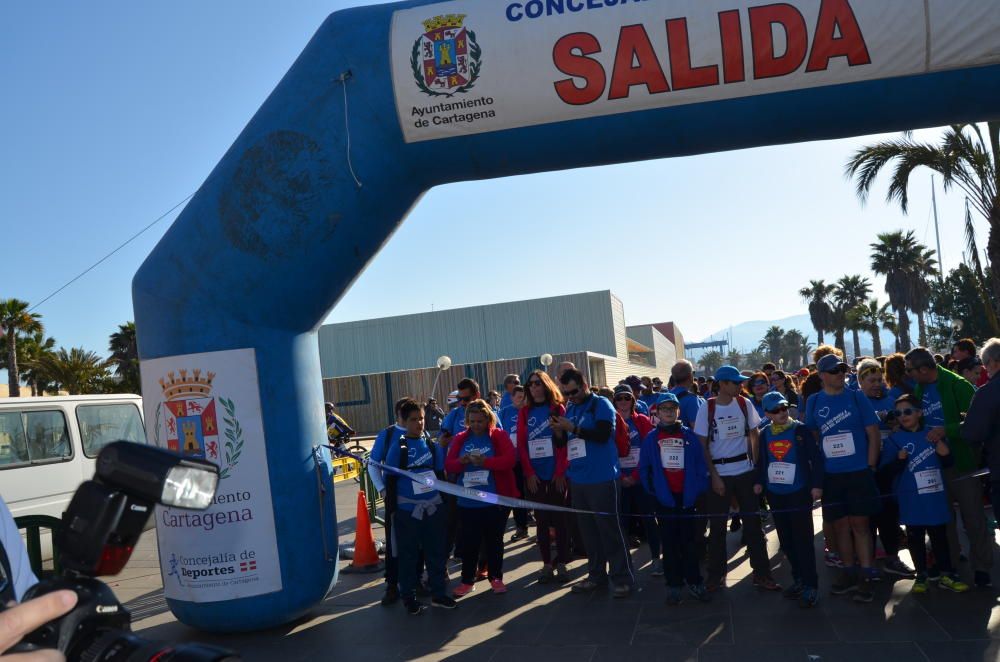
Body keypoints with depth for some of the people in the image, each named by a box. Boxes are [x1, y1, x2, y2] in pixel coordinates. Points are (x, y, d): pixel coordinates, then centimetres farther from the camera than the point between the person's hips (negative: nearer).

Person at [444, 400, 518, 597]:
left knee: (494, 540, 10)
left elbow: (511, 459, -15)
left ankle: (496, 578, 24)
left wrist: (485, 461, -26)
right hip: (467, 502, 2)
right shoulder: (460, 438, 6)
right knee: (468, 542, 6)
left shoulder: (499, 435, -2)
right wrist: (461, 461, -19)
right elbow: (448, 465, 3)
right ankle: (467, 581, 19)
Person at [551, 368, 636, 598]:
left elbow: (603, 434, -21)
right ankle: (596, 574, 24)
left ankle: (623, 578, 4)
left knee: (610, 529, -3)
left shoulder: (601, 404, -6)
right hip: (578, 479, 7)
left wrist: (573, 428, -20)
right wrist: (558, 431, -7)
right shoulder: (570, 409, 13)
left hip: (602, 479, -7)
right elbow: (561, 443, 14)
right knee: (588, 530, 13)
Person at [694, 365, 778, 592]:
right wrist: (714, 476, -9)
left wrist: (756, 462, 0)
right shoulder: (707, 409, -8)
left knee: (753, 522, 5)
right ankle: (716, 575, 18)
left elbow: (754, 435, 10)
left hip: (745, 471, 2)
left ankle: (761, 573, 14)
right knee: (717, 526, 6)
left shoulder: (744, 404, 0)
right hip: (719, 473, -2)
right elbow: (702, 446, -4)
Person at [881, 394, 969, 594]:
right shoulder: (894, 439, 1)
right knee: (915, 536, 5)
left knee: (939, 534, 6)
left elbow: (948, 462, 4)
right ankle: (922, 575, 16)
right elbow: (888, 470, -5)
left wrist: (939, 442, -13)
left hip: (935, 496, 1)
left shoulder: (932, 434, 6)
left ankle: (945, 574, 16)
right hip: (911, 500, -1)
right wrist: (900, 459, -24)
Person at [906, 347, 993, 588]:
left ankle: (981, 568, 13)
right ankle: (948, 565, 25)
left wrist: (946, 430, -24)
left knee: (973, 517, 2)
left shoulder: (957, 385, -13)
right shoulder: (919, 390, 6)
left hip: (962, 460, -6)